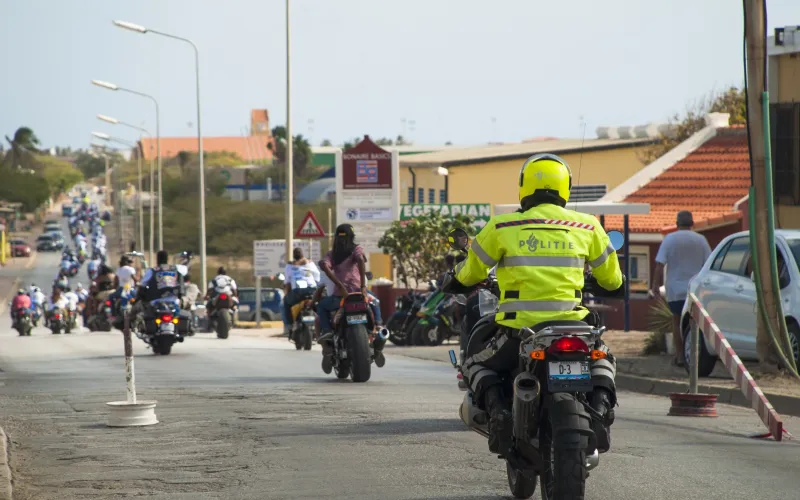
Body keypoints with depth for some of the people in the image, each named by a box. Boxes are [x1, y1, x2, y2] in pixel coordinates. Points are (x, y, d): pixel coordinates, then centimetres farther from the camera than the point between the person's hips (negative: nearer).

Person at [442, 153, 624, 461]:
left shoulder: (503, 226, 0)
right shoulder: (587, 227, 7)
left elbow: (471, 271, 11)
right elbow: (612, 280, 17)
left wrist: (454, 282, 34)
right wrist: (614, 286, 41)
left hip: (518, 328, -2)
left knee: (476, 363, 24)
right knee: (603, 359, 32)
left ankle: (498, 410, -6)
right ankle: (599, 409, 2)